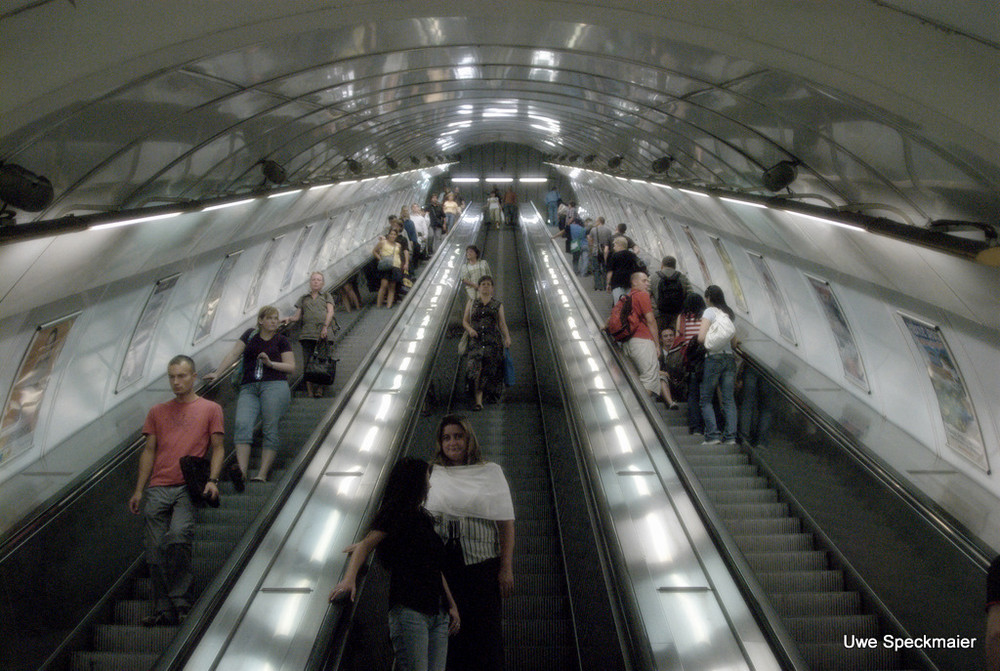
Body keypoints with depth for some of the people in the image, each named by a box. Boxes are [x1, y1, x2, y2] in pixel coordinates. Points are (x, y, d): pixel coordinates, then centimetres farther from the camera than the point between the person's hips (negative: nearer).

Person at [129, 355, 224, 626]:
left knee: (179, 535, -25)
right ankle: (163, 610, 9)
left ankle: (181, 601, -11)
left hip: (190, 487, -4)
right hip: (158, 488, 4)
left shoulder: (210, 409, 12)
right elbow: (149, 451, 17)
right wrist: (139, 490, 10)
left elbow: (217, 448, 7)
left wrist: (212, 480, -8)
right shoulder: (157, 412, 20)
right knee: (155, 550, -1)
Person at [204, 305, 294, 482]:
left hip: (275, 386, -1)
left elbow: (291, 367, 7)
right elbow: (233, 355, 14)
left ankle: (262, 473, -11)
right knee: (242, 424, -18)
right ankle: (242, 471, -27)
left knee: (270, 429, -10)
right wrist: (217, 373, 5)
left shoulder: (281, 341, 12)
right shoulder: (251, 335, 18)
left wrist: (270, 363, -7)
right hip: (248, 388, 2)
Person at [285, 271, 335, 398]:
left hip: (323, 334, -1)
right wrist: (290, 319, -5)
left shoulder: (326, 296, 21)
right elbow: (298, 315, 18)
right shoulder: (303, 298, 25)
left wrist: (325, 326, -11)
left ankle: (319, 391, -8)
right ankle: (309, 393, -7)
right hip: (307, 334, 2)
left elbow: (330, 312, 6)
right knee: (307, 364, -7)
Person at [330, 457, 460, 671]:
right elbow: (366, 544, -11)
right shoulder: (395, 513, 0)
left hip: (438, 613, 7)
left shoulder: (424, 517, 22)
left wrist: (452, 605, 21)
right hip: (408, 609, -7)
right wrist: (349, 579, -26)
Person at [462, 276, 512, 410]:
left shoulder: (498, 305, 14)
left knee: (491, 370, 0)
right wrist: (470, 329, -8)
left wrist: (507, 338, -7)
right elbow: (465, 321, 13)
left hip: (493, 342, 1)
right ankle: (478, 401, -19)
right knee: (475, 368, -17)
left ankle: (492, 394, 25)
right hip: (476, 340, -1)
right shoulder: (471, 303, 15)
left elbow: (502, 324, 8)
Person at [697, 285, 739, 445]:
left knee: (706, 399, 2)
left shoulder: (710, 311, -4)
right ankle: (730, 436, -2)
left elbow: (701, 337, -14)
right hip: (730, 357, 6)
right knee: (729, 399, 3)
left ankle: (713, 435, -6)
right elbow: (734, 342, 18)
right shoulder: (730, 313, 15)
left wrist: (708, 344, 6)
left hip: (714, 358, -6)